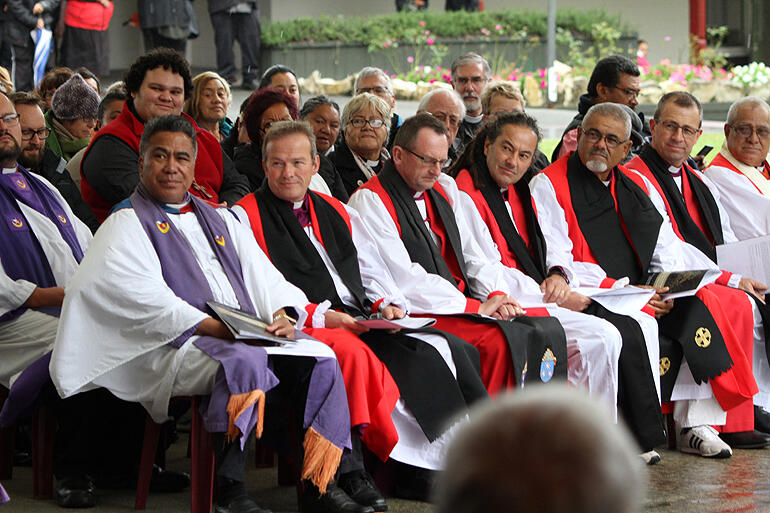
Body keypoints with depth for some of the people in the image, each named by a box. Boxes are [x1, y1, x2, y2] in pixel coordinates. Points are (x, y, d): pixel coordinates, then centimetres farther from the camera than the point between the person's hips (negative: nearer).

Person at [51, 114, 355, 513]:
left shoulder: (219, 219, 28)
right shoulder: (128, 224, 7)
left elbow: (264, 277, 21)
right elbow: (141, 295, -10)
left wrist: (282, 314, -3)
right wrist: (210, 326, -20)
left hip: (251, 335, 6)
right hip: (176, 346, -6)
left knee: (319, 358, -19)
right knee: (243, 362, -37)